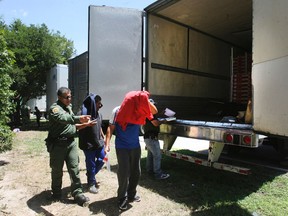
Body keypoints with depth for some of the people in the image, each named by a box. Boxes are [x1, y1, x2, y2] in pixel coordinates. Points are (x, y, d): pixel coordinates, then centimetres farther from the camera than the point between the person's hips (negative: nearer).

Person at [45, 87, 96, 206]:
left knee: (74, 169, 2)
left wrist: (86, 124, 4)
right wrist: (78, 118, -47)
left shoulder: (69, 108, 16)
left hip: (71, 142, 6)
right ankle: (56, 193, 29)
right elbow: (62, 118, -32)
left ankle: (78, 193, 9)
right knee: (57, 170, 9)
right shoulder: (55, 108, -9)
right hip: (57, 143, -5)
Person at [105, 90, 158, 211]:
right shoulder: (117, 111, -11)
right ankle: (122, 198, 17)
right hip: (122, 147, -5)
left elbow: (154, 111, -3)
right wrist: (107, 144, -16)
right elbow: (111, 128, -9)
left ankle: (131, 195, 32)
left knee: (136, 172, 12)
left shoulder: (138, 110, 0)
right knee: (124, 173, -3)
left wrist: (145, 99, -15)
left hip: (136, 147, 5)